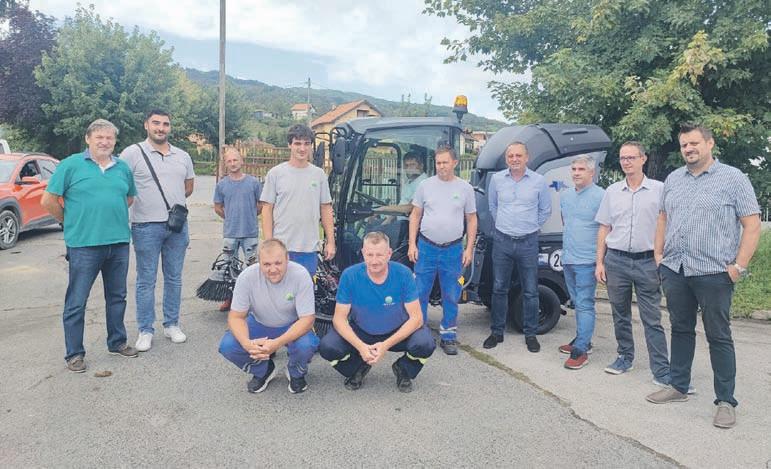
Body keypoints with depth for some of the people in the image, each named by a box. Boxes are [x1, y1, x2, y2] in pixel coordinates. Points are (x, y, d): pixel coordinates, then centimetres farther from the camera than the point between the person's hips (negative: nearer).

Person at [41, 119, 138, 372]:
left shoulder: (123, 168, 9)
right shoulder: (71, 165, -3)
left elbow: (130, 198, 23)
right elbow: (48, 201, -2)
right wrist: (71, 222, 4)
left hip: (119, 243, 4)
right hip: (83, 245, -4)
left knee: (117, 296, 15)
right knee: (76, 302, 2)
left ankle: (117, 342, 30)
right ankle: (74, 354, 14)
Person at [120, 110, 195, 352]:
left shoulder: (183, 156, 11)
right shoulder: (132, 153, -4)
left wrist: (173, 202, 10)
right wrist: (146, 204, -4)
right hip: (146, 226, -4)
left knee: (174, 278, 11)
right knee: (146, 280, 4)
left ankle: (171, 324, 24)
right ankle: (145, 330, 14)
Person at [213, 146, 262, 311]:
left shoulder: (253, 182, -3)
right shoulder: (221, 184, 1)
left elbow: (261, 205, 7)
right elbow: (217, 208, 12)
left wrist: (249, 217, 9)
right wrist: (231, 218, 10)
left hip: (250, 232, -1)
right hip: (230, 233, 2)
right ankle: (229, 298, 23)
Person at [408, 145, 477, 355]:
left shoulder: (465, 188, 3)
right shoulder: (426, 185, 2)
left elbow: (471, 220, 7)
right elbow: (415, 215, 6)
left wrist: (469, 249, 0)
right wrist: (412, 244, -1)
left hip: (453, 250, 0)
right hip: (426, 247, 0)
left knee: (451, 297, 8)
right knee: (420, 294, 5)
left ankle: (448, 337, 21)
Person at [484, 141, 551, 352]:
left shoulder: (538, 181, -2)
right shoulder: (497, 179, 2)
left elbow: (545, 210, 10)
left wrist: (531, 227, 10)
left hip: (528, 242, -1)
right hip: (502, 241, 1)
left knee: (530, 291, 5)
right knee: (499, 289, 8)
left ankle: (531, 334, 18)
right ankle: (497, 332, 19)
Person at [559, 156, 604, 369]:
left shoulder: (600, 196, -11)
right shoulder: (565, 196, 11)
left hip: (587, 261, -7)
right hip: (568, 259, 7)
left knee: (584, 305, -5)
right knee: (578, 303, 17)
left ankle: (580, 351, -3)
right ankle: (582, 340, 29)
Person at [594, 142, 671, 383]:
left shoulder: (659, 189, 0)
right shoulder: (612, 191, 9)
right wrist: (599, 262, 6)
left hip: (647, 262, -3)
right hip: (616, 261, 3)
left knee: (652, 319, -2)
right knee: (620, 315, 12)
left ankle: (661, 371, 4)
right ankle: (625, 358, 27)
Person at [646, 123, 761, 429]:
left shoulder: (733, 178, -2)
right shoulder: (672, 180, 12)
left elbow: (752, 225, -6)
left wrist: (739, 265, -12)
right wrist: (659, 255, 10)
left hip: (713, 273, -5)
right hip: (674, 270, 5)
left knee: (718, 336, 2)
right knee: (681, 330, 14)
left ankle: (726, 401, 12)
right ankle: (678, 387, 26)